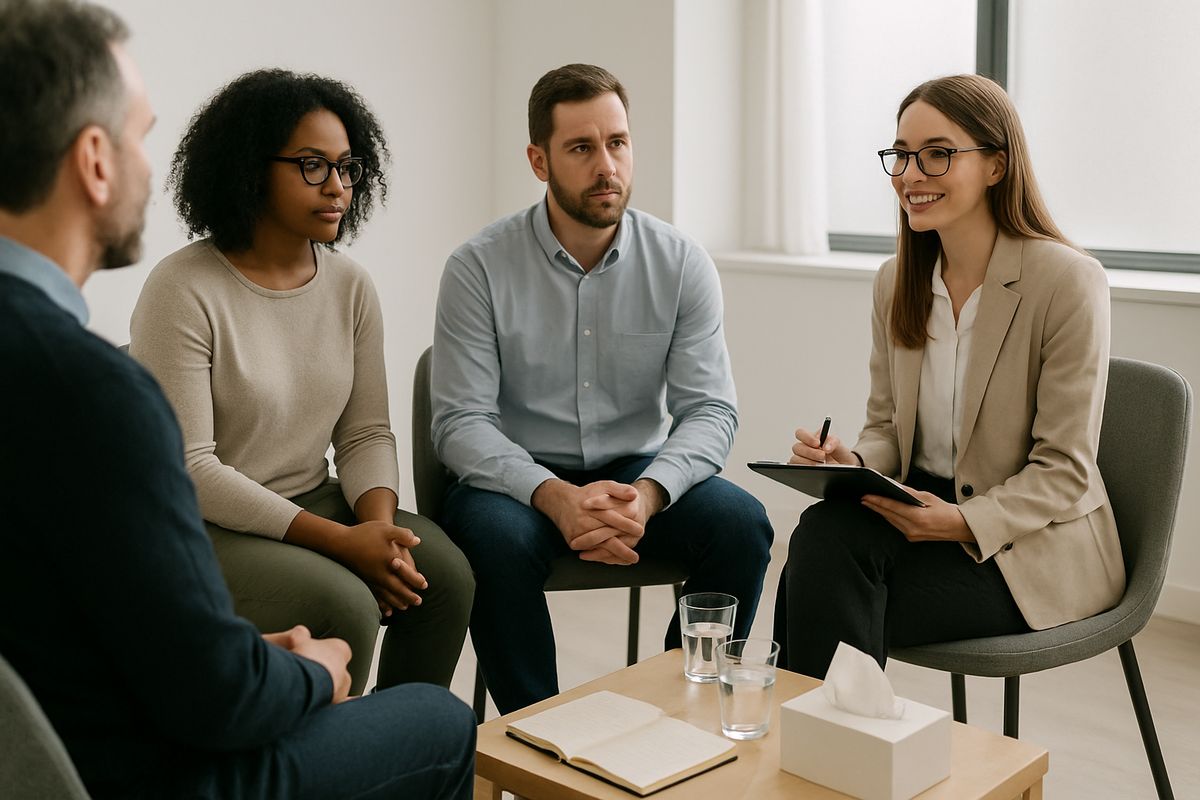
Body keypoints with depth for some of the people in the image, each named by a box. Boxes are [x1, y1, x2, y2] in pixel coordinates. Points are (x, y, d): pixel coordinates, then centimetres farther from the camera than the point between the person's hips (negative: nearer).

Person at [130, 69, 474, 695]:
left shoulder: (350, 286, 4)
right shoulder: (183, 290, -14)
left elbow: (365, 433, 5)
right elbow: (186, 468, -18)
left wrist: (379, 523, -17)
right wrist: (339, 541, -22)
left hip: (317, 503, 6)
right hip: (206, 527, -5)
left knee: (444, 574, -18)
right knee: (343, 606, -28)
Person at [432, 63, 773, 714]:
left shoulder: (682, 264, -3)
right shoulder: (479, 267, -8)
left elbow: (710, 409, -7)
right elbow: (460, 422, -14)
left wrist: (646, 494, -28)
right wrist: (555, 497, -31)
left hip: (640, 473, 2)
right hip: (521, 479, -2)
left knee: (742, 523, -23)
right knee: (495, 537, -34)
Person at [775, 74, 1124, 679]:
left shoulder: (1069, 281, -12)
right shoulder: (896, 282, 6)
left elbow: (1064, 471, -12)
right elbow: (886, 428, 10)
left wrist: (963, 522, -27)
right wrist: (851, 463, -13)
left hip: (1035, 546, -5)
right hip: (920, 509, 5)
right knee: (824, 533, -29)